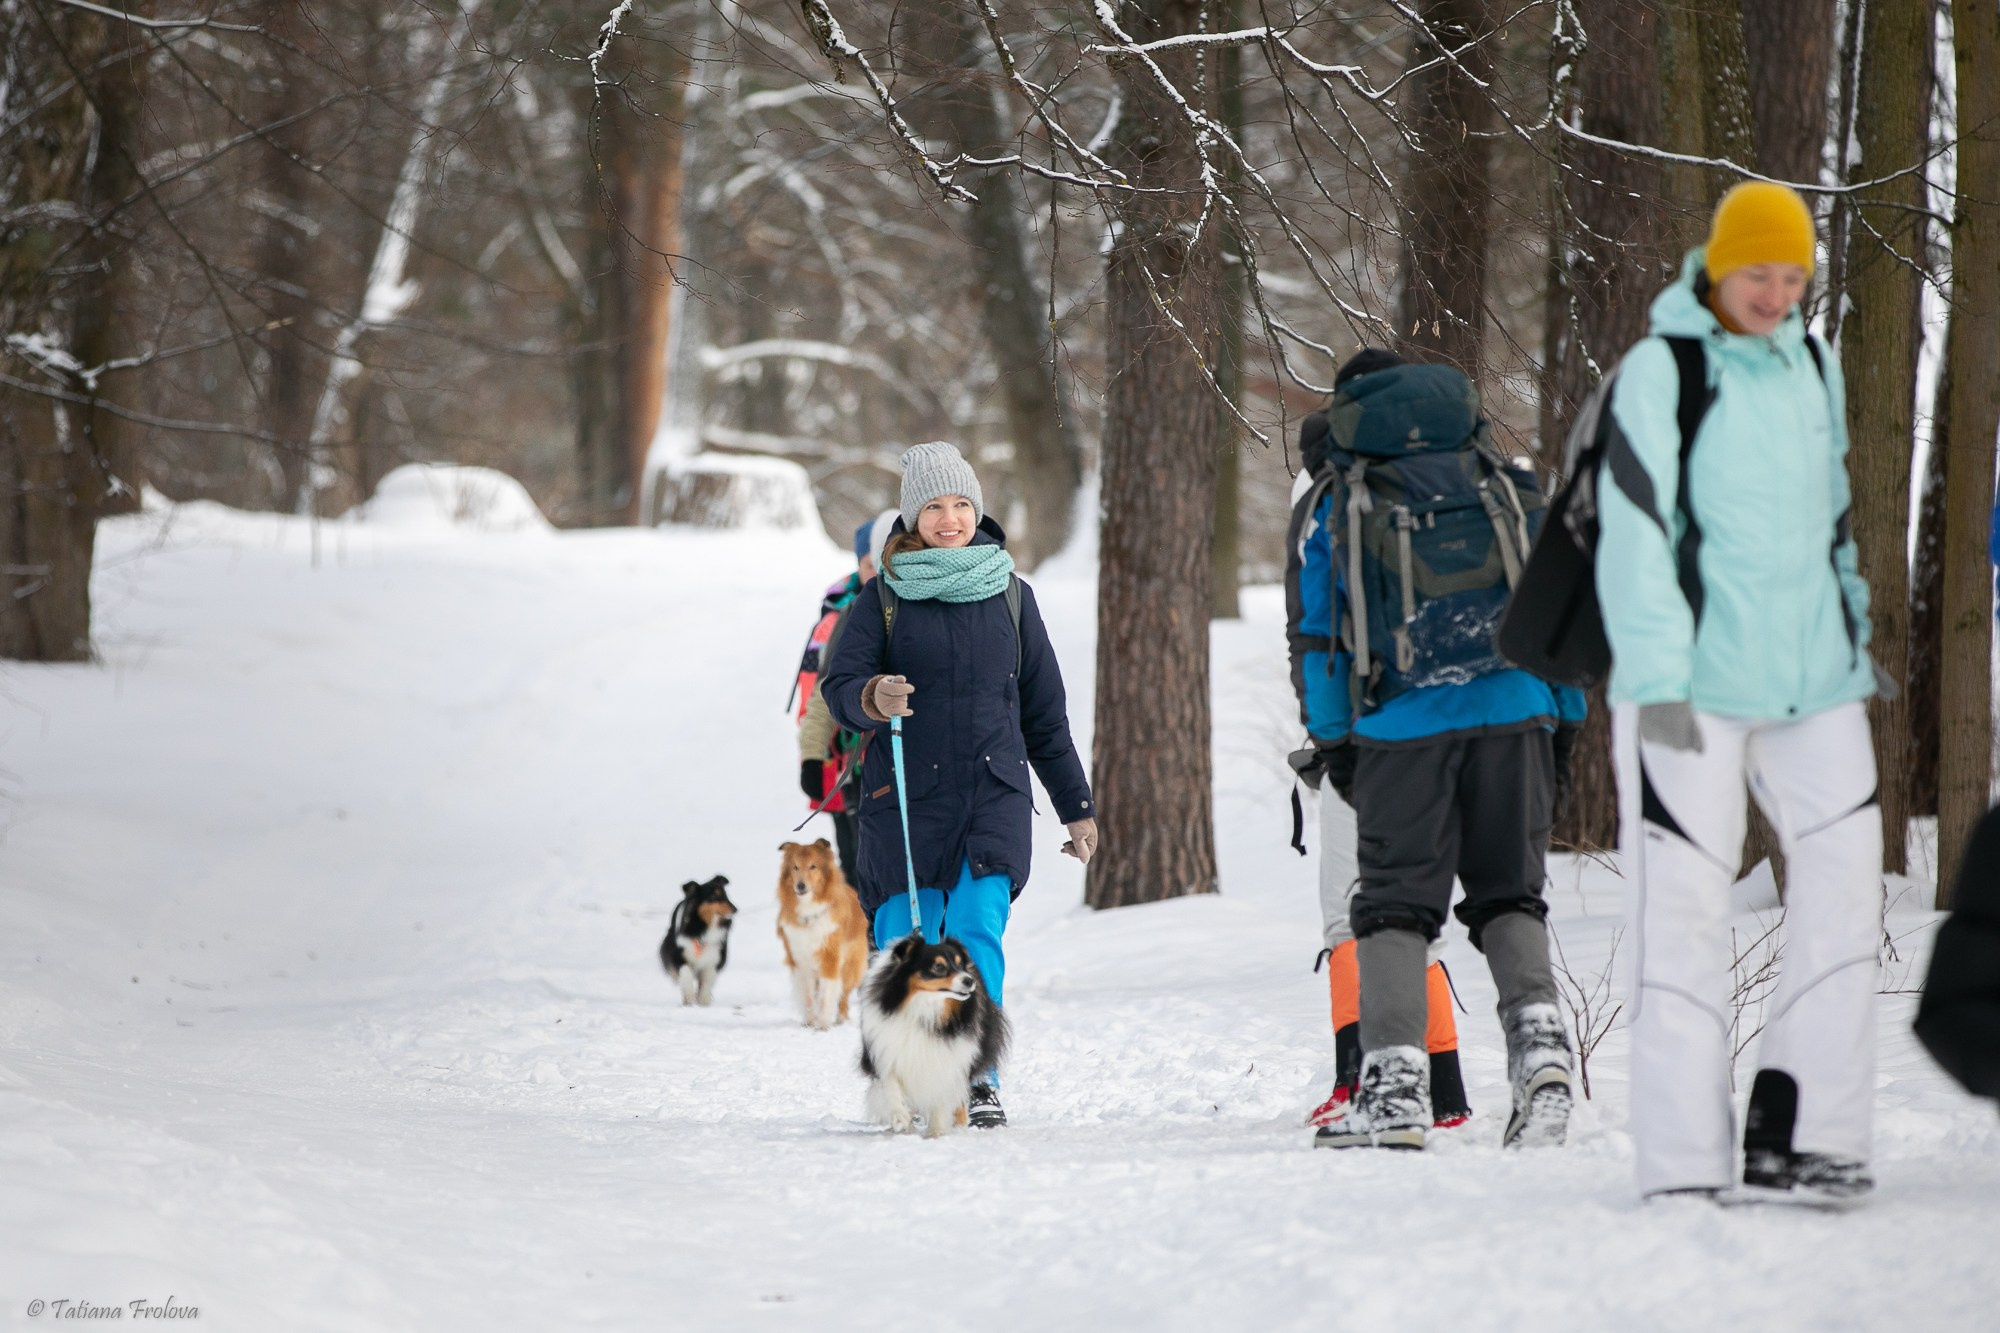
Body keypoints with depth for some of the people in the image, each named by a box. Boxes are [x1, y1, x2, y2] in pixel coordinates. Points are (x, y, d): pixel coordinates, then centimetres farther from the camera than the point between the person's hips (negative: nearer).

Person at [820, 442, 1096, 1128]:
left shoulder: (1010, 596, 11)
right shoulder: (883, 598, 5)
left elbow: (1044, 709, 16)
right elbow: (839, 683, -4)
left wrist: (1076, 805, 18)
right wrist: (873, 699, -28)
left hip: (994, 795, 1)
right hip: (905, 800, -1)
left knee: (977, 933, -15)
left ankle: (979, 1081, -14)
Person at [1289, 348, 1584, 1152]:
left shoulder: (1338, 507, 9)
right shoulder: (1507, 488, 14)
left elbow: (1320, 637, 10)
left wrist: (1333, 746, 19)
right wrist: (1563, 723, 19)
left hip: (1404, 724, -2)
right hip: (1515, 713, 2)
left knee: (1395, 903, 3)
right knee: (1509, 894, 12)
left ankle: (1395, 1084, -8)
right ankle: (1538, 1035, -11)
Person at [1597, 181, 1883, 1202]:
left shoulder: (1812, 367, 13)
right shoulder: (1660, 371, -8)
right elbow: (1634, 531, -13)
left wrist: (1853, 641, 23)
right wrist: (1657, 679, -18)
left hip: (1809, 677, 6)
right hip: (1693, 682, -6)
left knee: (1844, 880, -1)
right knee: (1684, 907, -4)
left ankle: (1801, 1130, 3)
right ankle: (1684, 1164, -2)